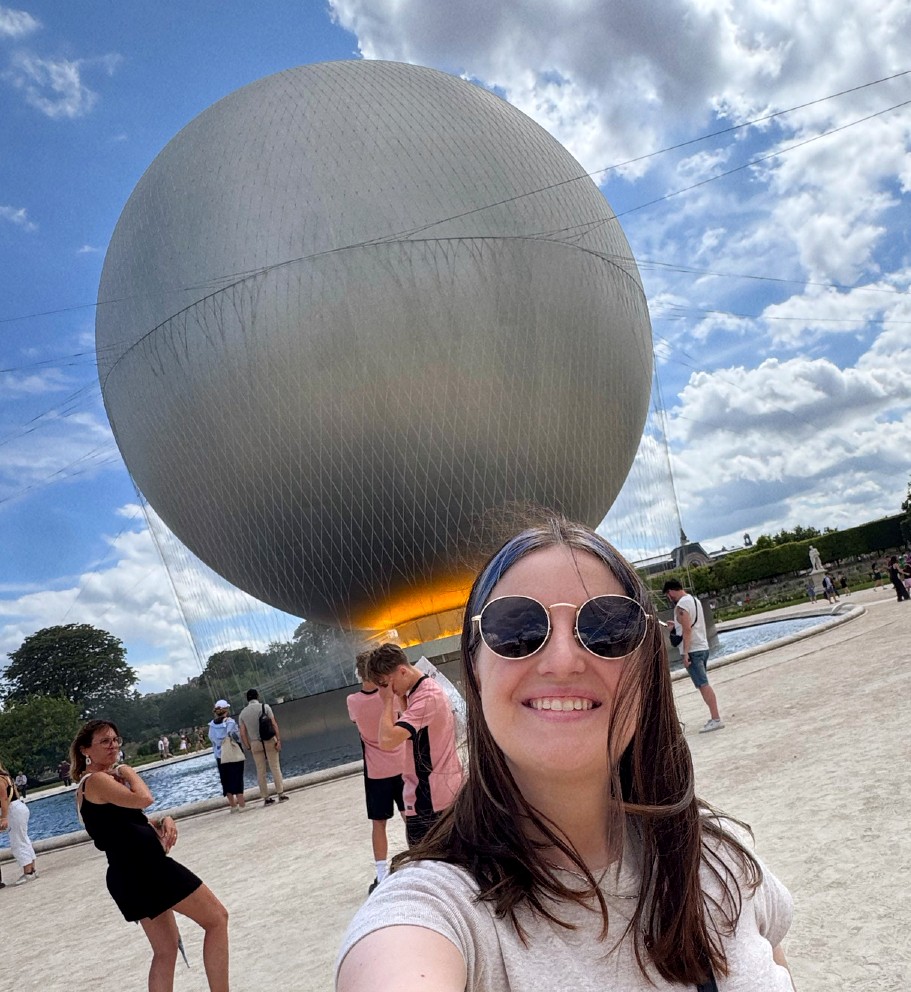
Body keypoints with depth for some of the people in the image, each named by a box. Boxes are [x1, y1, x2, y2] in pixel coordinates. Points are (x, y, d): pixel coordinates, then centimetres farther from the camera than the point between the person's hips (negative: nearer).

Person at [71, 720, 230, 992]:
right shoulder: (95, 780, -11)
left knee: (165, 949, 16)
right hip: (144, 865, -10)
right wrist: (128, 772, -6)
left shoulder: (100, 782, 19)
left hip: (129, 873, 10)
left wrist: (163, 822, 2)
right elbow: (144, 798, -24)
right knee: (216, 918, -3)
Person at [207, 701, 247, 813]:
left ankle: (233, 805, 17)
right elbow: (238, 737, -12)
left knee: (226, 781, 12)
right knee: (237, 779, 3)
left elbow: (212, 739, 2)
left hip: (220, 757, 4)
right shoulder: (230, 722, -14)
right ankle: (241, 804, 3)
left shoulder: (212, 725, -2)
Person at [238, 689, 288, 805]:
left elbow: (243, 734, 2)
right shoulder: (265, 707, -3)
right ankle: (281, 794, 0)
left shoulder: (243, 713, 5)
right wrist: (278, 740, -11)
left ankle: (266, 798, 10)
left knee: (260, 771, 8)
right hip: (269, 741, -2)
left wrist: (248, 748, 9)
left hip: (255, 743, 2)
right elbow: (274, 724, -10)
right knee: (275, 767, 2)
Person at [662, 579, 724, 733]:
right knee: (704, 684, 14)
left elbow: (687, 630, -21)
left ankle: (716, 719, -10)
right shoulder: (694, 599, 14)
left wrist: (685, 654, -20)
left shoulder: (681, 605, -15)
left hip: (692, 650, -9)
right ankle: (714, 717, 18)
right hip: (703, 647, 9)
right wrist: (676, 624, 30)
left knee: (703, 685, -9)